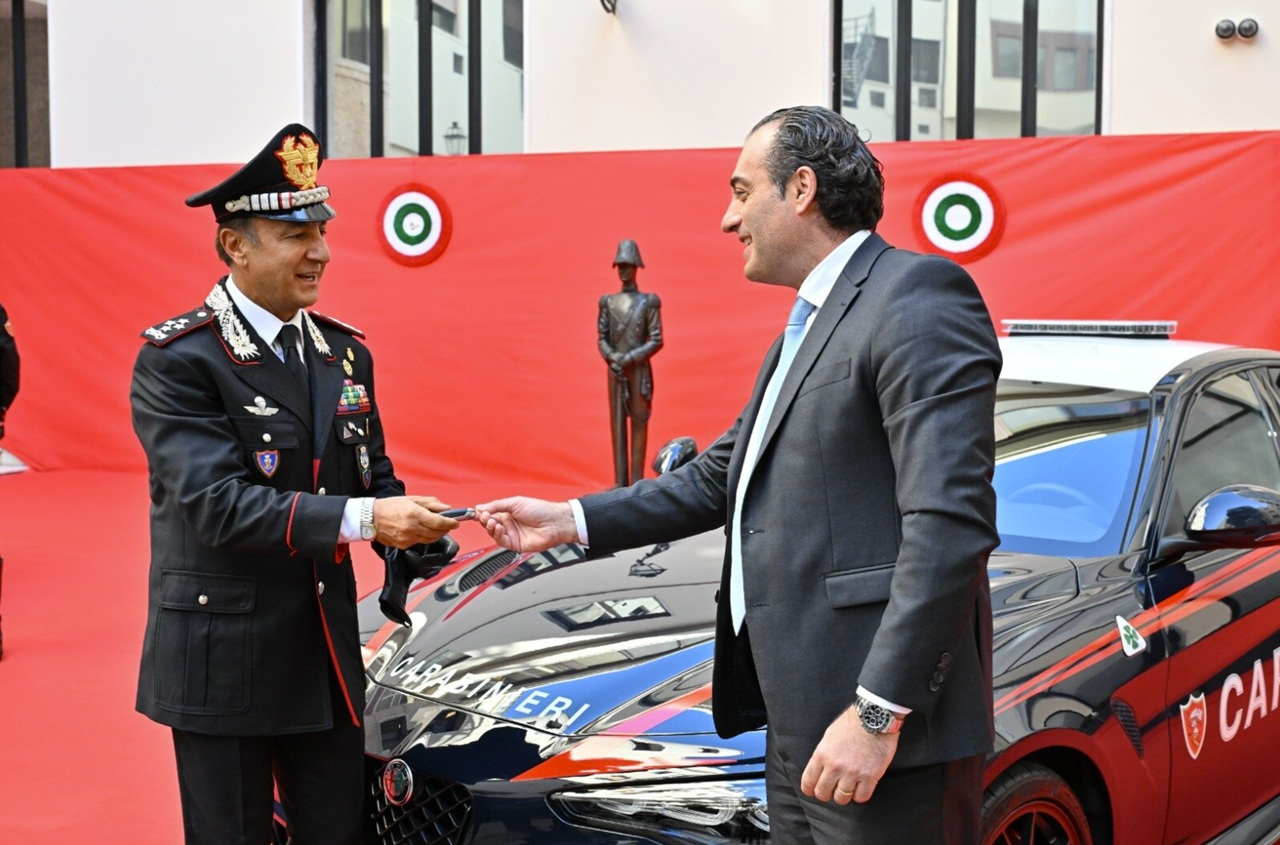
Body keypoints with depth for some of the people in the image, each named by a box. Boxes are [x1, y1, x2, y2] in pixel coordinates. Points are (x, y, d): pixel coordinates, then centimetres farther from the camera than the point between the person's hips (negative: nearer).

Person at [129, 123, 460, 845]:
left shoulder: (345, 351, 7)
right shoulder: (177, 360, -14)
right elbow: (219, 504, -24)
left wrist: (406, 525, -12)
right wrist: (360, 519, -32)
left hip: (328, 651, 6)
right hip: (223, 660, -6)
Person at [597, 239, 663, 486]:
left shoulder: (648, 302, -2)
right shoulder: (608, 302, 9)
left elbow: (656, 341, -6)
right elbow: (602, 339, 8)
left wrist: (629, 359, -13)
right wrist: (613, 359, -10)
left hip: (639, 370, -3)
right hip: (615, 371, 4)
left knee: (639, 422, -3)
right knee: (617, 422, 3)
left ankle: (637, 480, -1)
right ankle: (620, 481, 5)